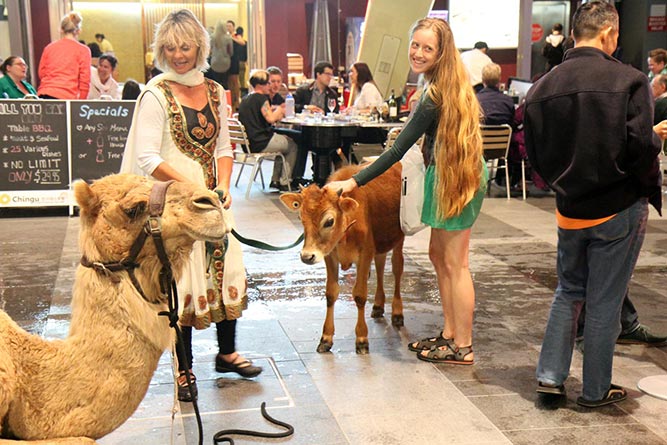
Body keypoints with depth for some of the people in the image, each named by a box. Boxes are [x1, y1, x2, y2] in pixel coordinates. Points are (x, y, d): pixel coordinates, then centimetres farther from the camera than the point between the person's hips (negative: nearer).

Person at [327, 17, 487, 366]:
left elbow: (398, 150, -23)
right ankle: (450, 334, 26)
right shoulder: (449, 84, 6)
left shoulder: (435, 97, -22)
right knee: (438, 255, 16)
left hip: (456, 179, -10)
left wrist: (354, 182, -22)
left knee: (454, 264, -2)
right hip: (447, 176, 10)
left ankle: (462, 348, 9)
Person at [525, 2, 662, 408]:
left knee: (569, 291, 21)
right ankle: (596, 390, 20)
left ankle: (550, 375, 19)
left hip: (570, 209, 4)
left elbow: (535, 154, 2)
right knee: (605, 302, 7)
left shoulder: (543, 87, -1)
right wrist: (652, 163, 2)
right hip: (620, 208, -4)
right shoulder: (628, 80, -15)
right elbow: (641, 147, -19)